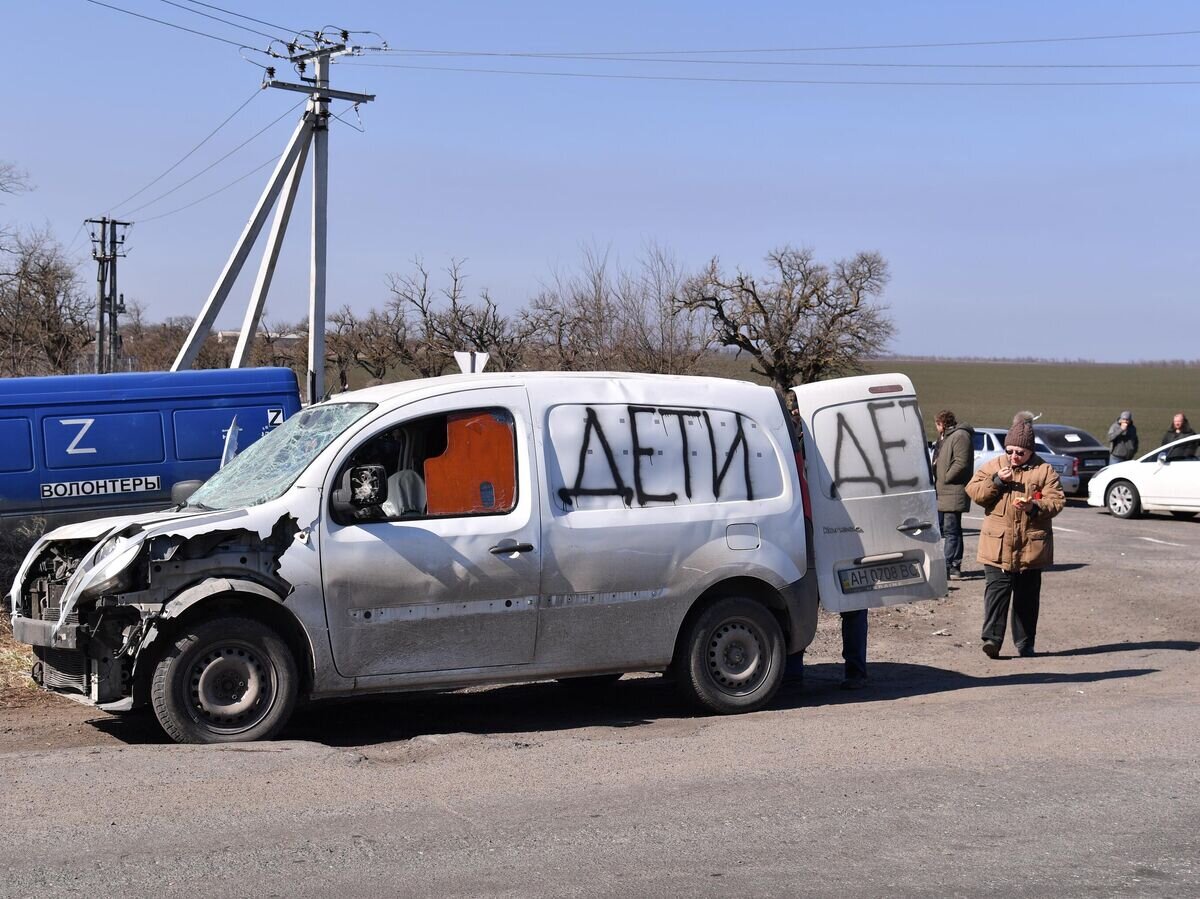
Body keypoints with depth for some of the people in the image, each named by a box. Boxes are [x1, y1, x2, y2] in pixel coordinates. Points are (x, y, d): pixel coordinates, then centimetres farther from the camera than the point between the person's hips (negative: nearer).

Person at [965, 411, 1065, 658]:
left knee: (1027, 596, 9)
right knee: (996, 591, -9)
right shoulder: (992, 466, 6)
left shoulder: (1044, 471, 2)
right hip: (997, 547, 0)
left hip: (1031, 547, 0)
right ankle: (992, 638, -13)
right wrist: (996, 481, -13)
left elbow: (1057, 501, -3)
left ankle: (1025, 643, 18)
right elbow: (973, 492, 1)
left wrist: (1035, 506, -21)